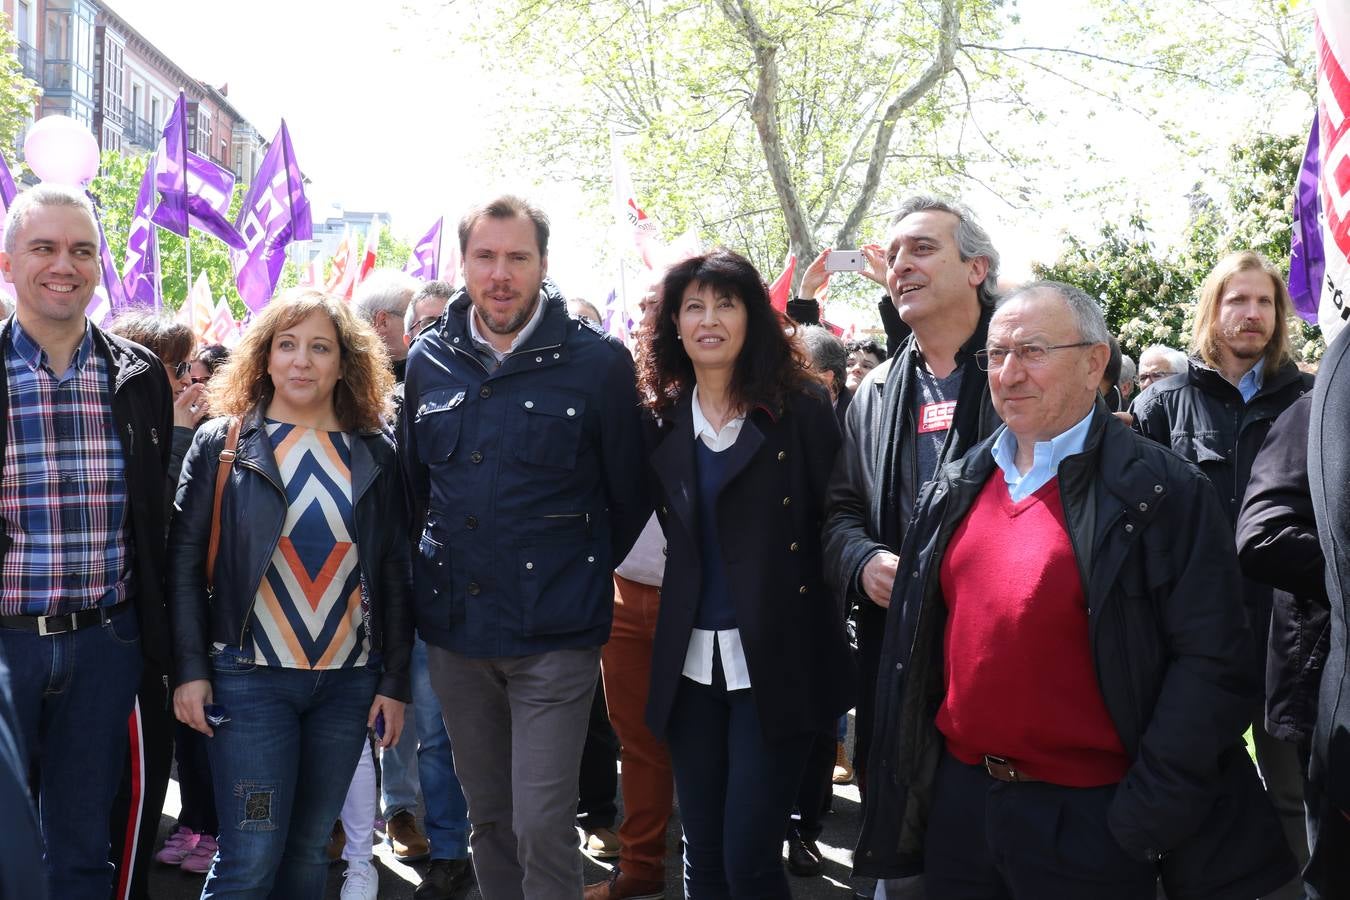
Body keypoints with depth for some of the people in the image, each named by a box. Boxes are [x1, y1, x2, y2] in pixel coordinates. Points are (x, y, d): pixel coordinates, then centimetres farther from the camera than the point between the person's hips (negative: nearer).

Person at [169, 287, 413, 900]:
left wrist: (394, 683, 4)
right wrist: (189, 669, -8)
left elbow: (394, 576, 7)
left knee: (307, 849, 10)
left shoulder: (374, 454, 7)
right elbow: (184, 561, -1)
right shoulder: (221, 443, 1)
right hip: (249, 679, -2)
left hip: (349, 682, 3)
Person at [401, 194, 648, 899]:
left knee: (542, 826, -5)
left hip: (554, 637, -4)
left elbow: (630, 497, 0)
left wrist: (580, 574, 6)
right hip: (454, 632, 4)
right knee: (487, 817, 16)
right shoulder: (429, 360, 5)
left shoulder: (598, 362, -8)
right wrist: (433, 570, 13)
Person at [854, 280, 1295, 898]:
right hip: (957, 799, 5)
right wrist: (909, 772, 11)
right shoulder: (954, 489, 7)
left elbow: (1211, 662, -13)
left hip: (1089, 821, -5)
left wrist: (1148, 816, -15)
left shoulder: (1164, 493, -10)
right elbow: (911, 641, 14)